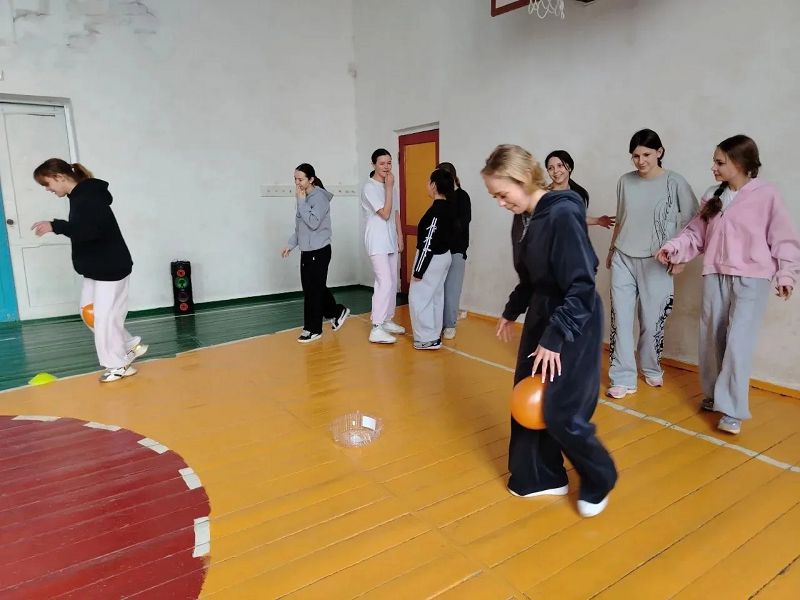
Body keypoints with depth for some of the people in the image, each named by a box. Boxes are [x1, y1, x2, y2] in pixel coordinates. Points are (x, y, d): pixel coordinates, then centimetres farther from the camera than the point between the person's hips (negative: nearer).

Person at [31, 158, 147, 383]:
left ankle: (118, 365, 10)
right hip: (97, 269, 10)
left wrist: (56, 227, -31)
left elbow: (93, 229, -34)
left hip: (110, 268, -10)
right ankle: (131, 345, 25)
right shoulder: (81, 196, 11)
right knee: (89, 310, 15)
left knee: (105, 316, -4)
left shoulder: (87, 197, -19)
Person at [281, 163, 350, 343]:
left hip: (319, 251, -8)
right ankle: (337, 312, 32)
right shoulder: (304, 198, 10)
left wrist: (301, 201, -18)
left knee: (313, 290, -2)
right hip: (306, 251, 8)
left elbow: (313, 223, -24)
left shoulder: (320, 197, -13)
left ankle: (313, 329, 8)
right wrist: (290, 244, 16)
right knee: (315, 288, 15)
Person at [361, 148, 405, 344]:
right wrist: (389, 188, -15)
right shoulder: (369, 187, -12)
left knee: (393, 283, 12)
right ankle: (376, 329, -15)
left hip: (391, 240, 8)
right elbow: (385, 214, -19)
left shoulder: (390, 186, 11)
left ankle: (388, 320, 24)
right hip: (377, 242, -8)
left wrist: (400, 238, 14)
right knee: (385, 283, -16)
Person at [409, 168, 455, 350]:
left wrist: (418, 270, -18)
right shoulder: (449, 207, 3)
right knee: (435, 296, 17)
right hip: (443, 256, 10)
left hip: (432, 259, -10)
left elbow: (429, 243, -22)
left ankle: (428, 339, 7)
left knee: (418, 297, 1)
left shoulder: (436, 211, -23)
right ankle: (434, 335, 28)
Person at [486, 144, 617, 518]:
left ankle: (599, 480, 23)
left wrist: (554, 338, -23)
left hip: (574, 326, -9)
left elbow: (581, 286, -24)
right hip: (540, 317, 9)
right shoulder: (528, 218, 4)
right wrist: (511, 312, 23)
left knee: (560, 413, -3)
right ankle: (542, 477, 30)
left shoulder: (563, 215, -22)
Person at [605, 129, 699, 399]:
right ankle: (623, 378, 6)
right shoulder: (625, 181, 5)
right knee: (620, 319, -1)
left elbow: (692, 222, -2)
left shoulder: (675, 182, -5)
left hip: (656, 262, -3)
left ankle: (652, 369, 28)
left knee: (652, 321, 4)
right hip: (623, 259, 3)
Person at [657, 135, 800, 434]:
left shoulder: (766, 195, -7)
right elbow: (696, 233, 7)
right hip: (715, 276, 5)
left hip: (750, 279, -5)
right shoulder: (712, 196, 8)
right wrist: (674, 247, -9)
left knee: (738, 342, -10)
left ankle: (733, 409, 0)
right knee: (711, 338, 11)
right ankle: (714, 395, 28)